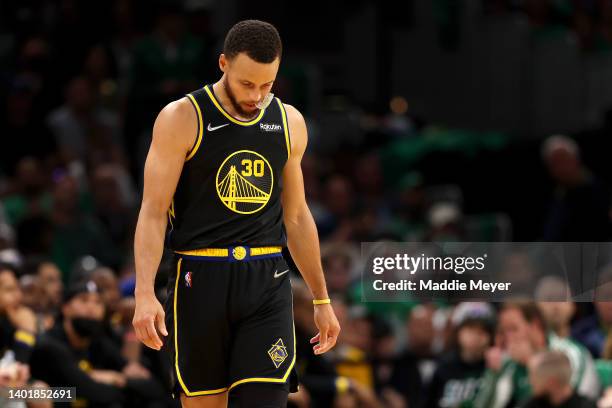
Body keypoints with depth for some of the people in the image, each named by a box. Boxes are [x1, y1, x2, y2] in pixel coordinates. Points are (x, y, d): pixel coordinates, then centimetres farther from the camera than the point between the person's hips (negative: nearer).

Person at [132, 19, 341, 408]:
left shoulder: (290, 123, 9)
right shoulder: (182, 118, -4)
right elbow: (153, 212, -7)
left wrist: (321, 299, 20)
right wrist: (145, 294, -19)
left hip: (267, 285, 2)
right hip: (201, 281, -2)